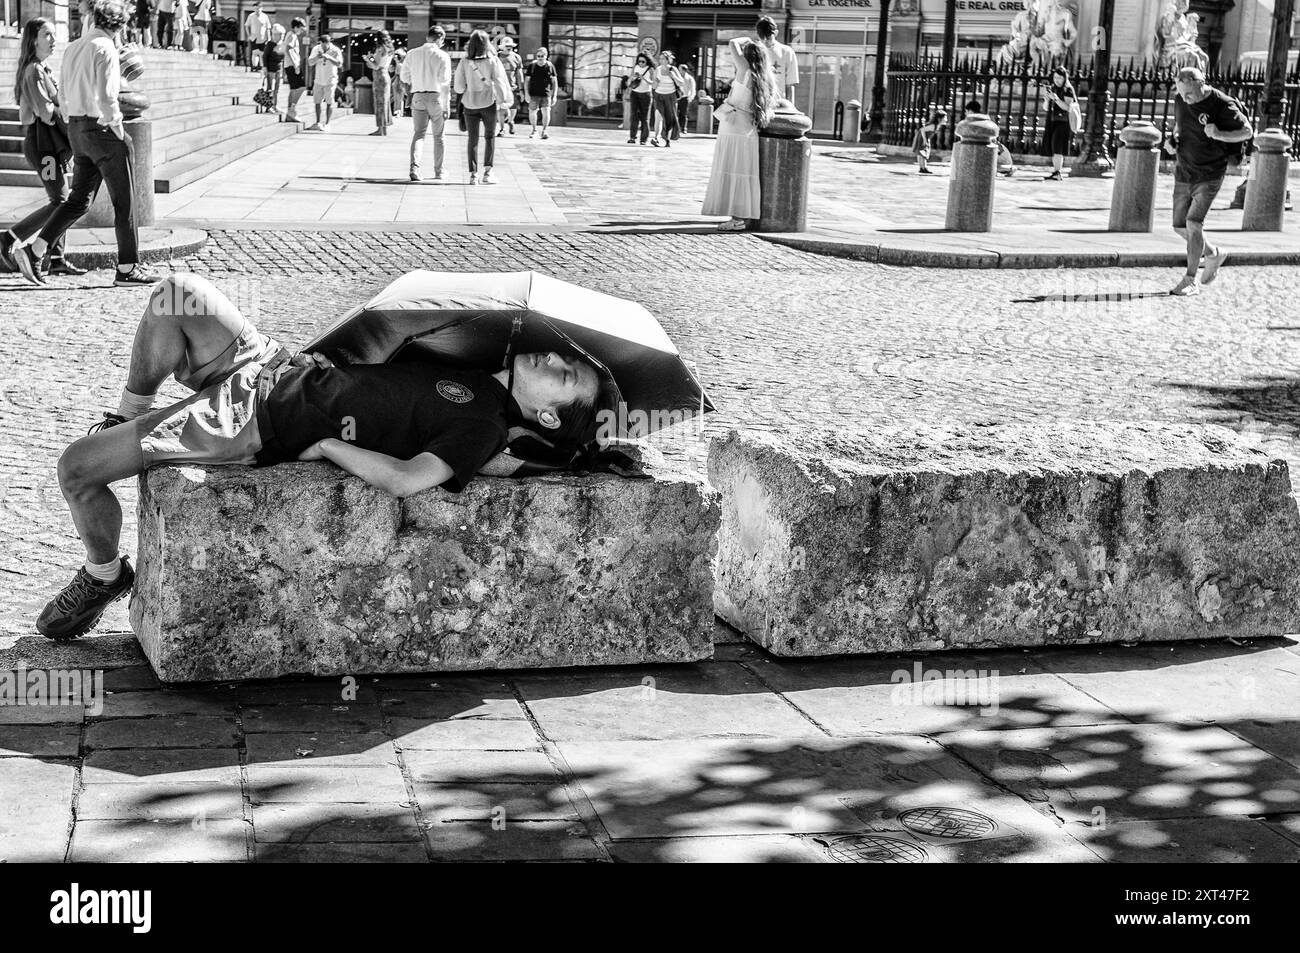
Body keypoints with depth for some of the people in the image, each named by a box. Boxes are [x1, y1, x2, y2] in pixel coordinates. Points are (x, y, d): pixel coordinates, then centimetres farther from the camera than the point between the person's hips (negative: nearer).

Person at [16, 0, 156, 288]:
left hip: (77, 129, 8)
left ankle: (34, 251, 3)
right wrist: (119, 133, -10)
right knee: (124, 201, 2)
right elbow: (106, 98, -22)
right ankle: (127, 269, 6)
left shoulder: (72, 49, 12)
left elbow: (63, 99, 16)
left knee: (79, 200, 12)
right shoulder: (105, 49, -13)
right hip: (102, 127, -8)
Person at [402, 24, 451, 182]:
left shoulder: (412, 54, 3)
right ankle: (438, 171, 19)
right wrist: (446, 106, -7)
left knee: (419, 134, 3)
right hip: (436, 96, -2)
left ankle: (414, 167, -18)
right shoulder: (442, 56, -8)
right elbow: (445, 83, -10)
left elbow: (405, 78, 10)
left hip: (418, 97, 2)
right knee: (439, 136, 11)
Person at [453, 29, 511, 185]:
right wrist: (502, 99, 4)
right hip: (488, 103, -1)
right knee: (490, 137, 13)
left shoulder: (465, 62, -8)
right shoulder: (492, 61, -11)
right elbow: (499, 82, -9)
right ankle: (487, 172, 5)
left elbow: (459, 87, -6)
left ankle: (473, 175, 3)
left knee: (473, 139, 8)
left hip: (470, 103, 1)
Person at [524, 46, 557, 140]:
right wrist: (527, 94, -3)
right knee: (532, 112, 3)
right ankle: (534, 130, 25)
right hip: (534, 94, 1)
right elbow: (527, 80, 5)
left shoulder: (550, 66, 2)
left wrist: (554, 96, 1)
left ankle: (544, 131, 3)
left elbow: (554, 82, 6)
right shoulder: (531, 66, 2)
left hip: (546, 94, -1)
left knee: (546, 111, -12)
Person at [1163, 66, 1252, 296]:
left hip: (1209, 176, -6)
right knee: (1180, 227, 9)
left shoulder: (1222, 105, -16)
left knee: (1193, 224, -16)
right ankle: (1213, 254, 36)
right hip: (1183, 173, 6)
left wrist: (1219, 134, -26)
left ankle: (1191, 281, -8)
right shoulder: (1180, 101, 1)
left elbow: (1247, 131, -10)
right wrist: (1173, 141, -1)